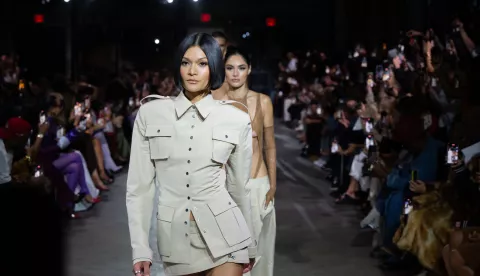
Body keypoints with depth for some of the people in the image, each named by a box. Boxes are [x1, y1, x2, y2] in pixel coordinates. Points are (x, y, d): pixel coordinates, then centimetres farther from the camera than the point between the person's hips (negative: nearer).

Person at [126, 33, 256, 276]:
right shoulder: (150, 114, -1)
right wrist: (140, 250, -4)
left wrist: (249, 245, 16)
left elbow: (239, 186, 9)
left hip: (222, 232, -1)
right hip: (174, 235, 1)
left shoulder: (236, 120, -1)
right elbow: (139, 185, 0)